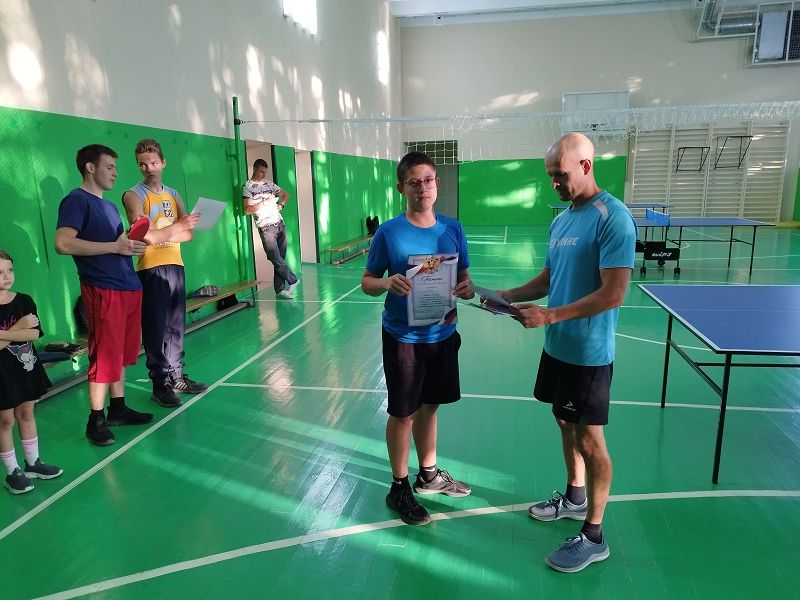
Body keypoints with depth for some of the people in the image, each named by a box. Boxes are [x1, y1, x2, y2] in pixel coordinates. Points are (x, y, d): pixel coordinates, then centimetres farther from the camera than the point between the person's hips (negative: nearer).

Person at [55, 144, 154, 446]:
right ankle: (96, 420, 8)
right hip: (103, 290, -8)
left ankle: (118, 409, 24)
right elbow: (63, 243, -19)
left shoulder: (109, 206, 22)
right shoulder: (76, 200, -5)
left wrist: (132, 245, 5)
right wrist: (114, 246, -18)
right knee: (104, 357, -3)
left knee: (122, 354, 13)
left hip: (129, 286, 8)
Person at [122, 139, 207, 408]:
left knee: (176, 326, 9)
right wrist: (177, 227, -13)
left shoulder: (173, 194, 14)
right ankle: (160, 384, 5)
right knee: (155, 328, -2)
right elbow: (146, 236, -14)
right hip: (151, 270, -5)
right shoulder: (133, 196, -3)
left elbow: (188, 234, 8)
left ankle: (176, 376, 19)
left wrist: (161, 234, -10)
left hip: (175, 265, 6)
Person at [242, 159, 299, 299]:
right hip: (266, 228, -5)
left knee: (281, 258, 3)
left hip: (280, 224, 5)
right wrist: (264, 203, -16)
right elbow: (247, 210, -11)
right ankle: (292, 280, 9)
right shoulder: (248, 187, -2)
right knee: (276, 258, -9)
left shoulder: (269, 183, 15)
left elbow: (286, 194, 27)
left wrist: (281, 205, 9)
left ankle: (280, 289, 11)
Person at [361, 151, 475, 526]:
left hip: (442, 334, 4)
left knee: (429, 406, 19)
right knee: (402, 413, 7)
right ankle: (399, 488, 27)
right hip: (403, 337, -4)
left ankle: (429, 475, 40)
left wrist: (467, 289, -16)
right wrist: (388, 283, -26)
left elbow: (463, 276, 7)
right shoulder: (388, 233, -10)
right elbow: (367, 283, -5)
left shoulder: (452, 229, 1)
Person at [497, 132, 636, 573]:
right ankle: (575, 497, 41)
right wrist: (510, 295, 0)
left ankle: (593, 536, 19)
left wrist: (550, 315, -24)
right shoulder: (561, 220, 9)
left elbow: (613, 294, -23)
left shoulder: (612, 218, -17)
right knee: (566, 424, 20)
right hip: (557, 346, 8)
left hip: (588, 353, -8)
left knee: (589, 439, 3)